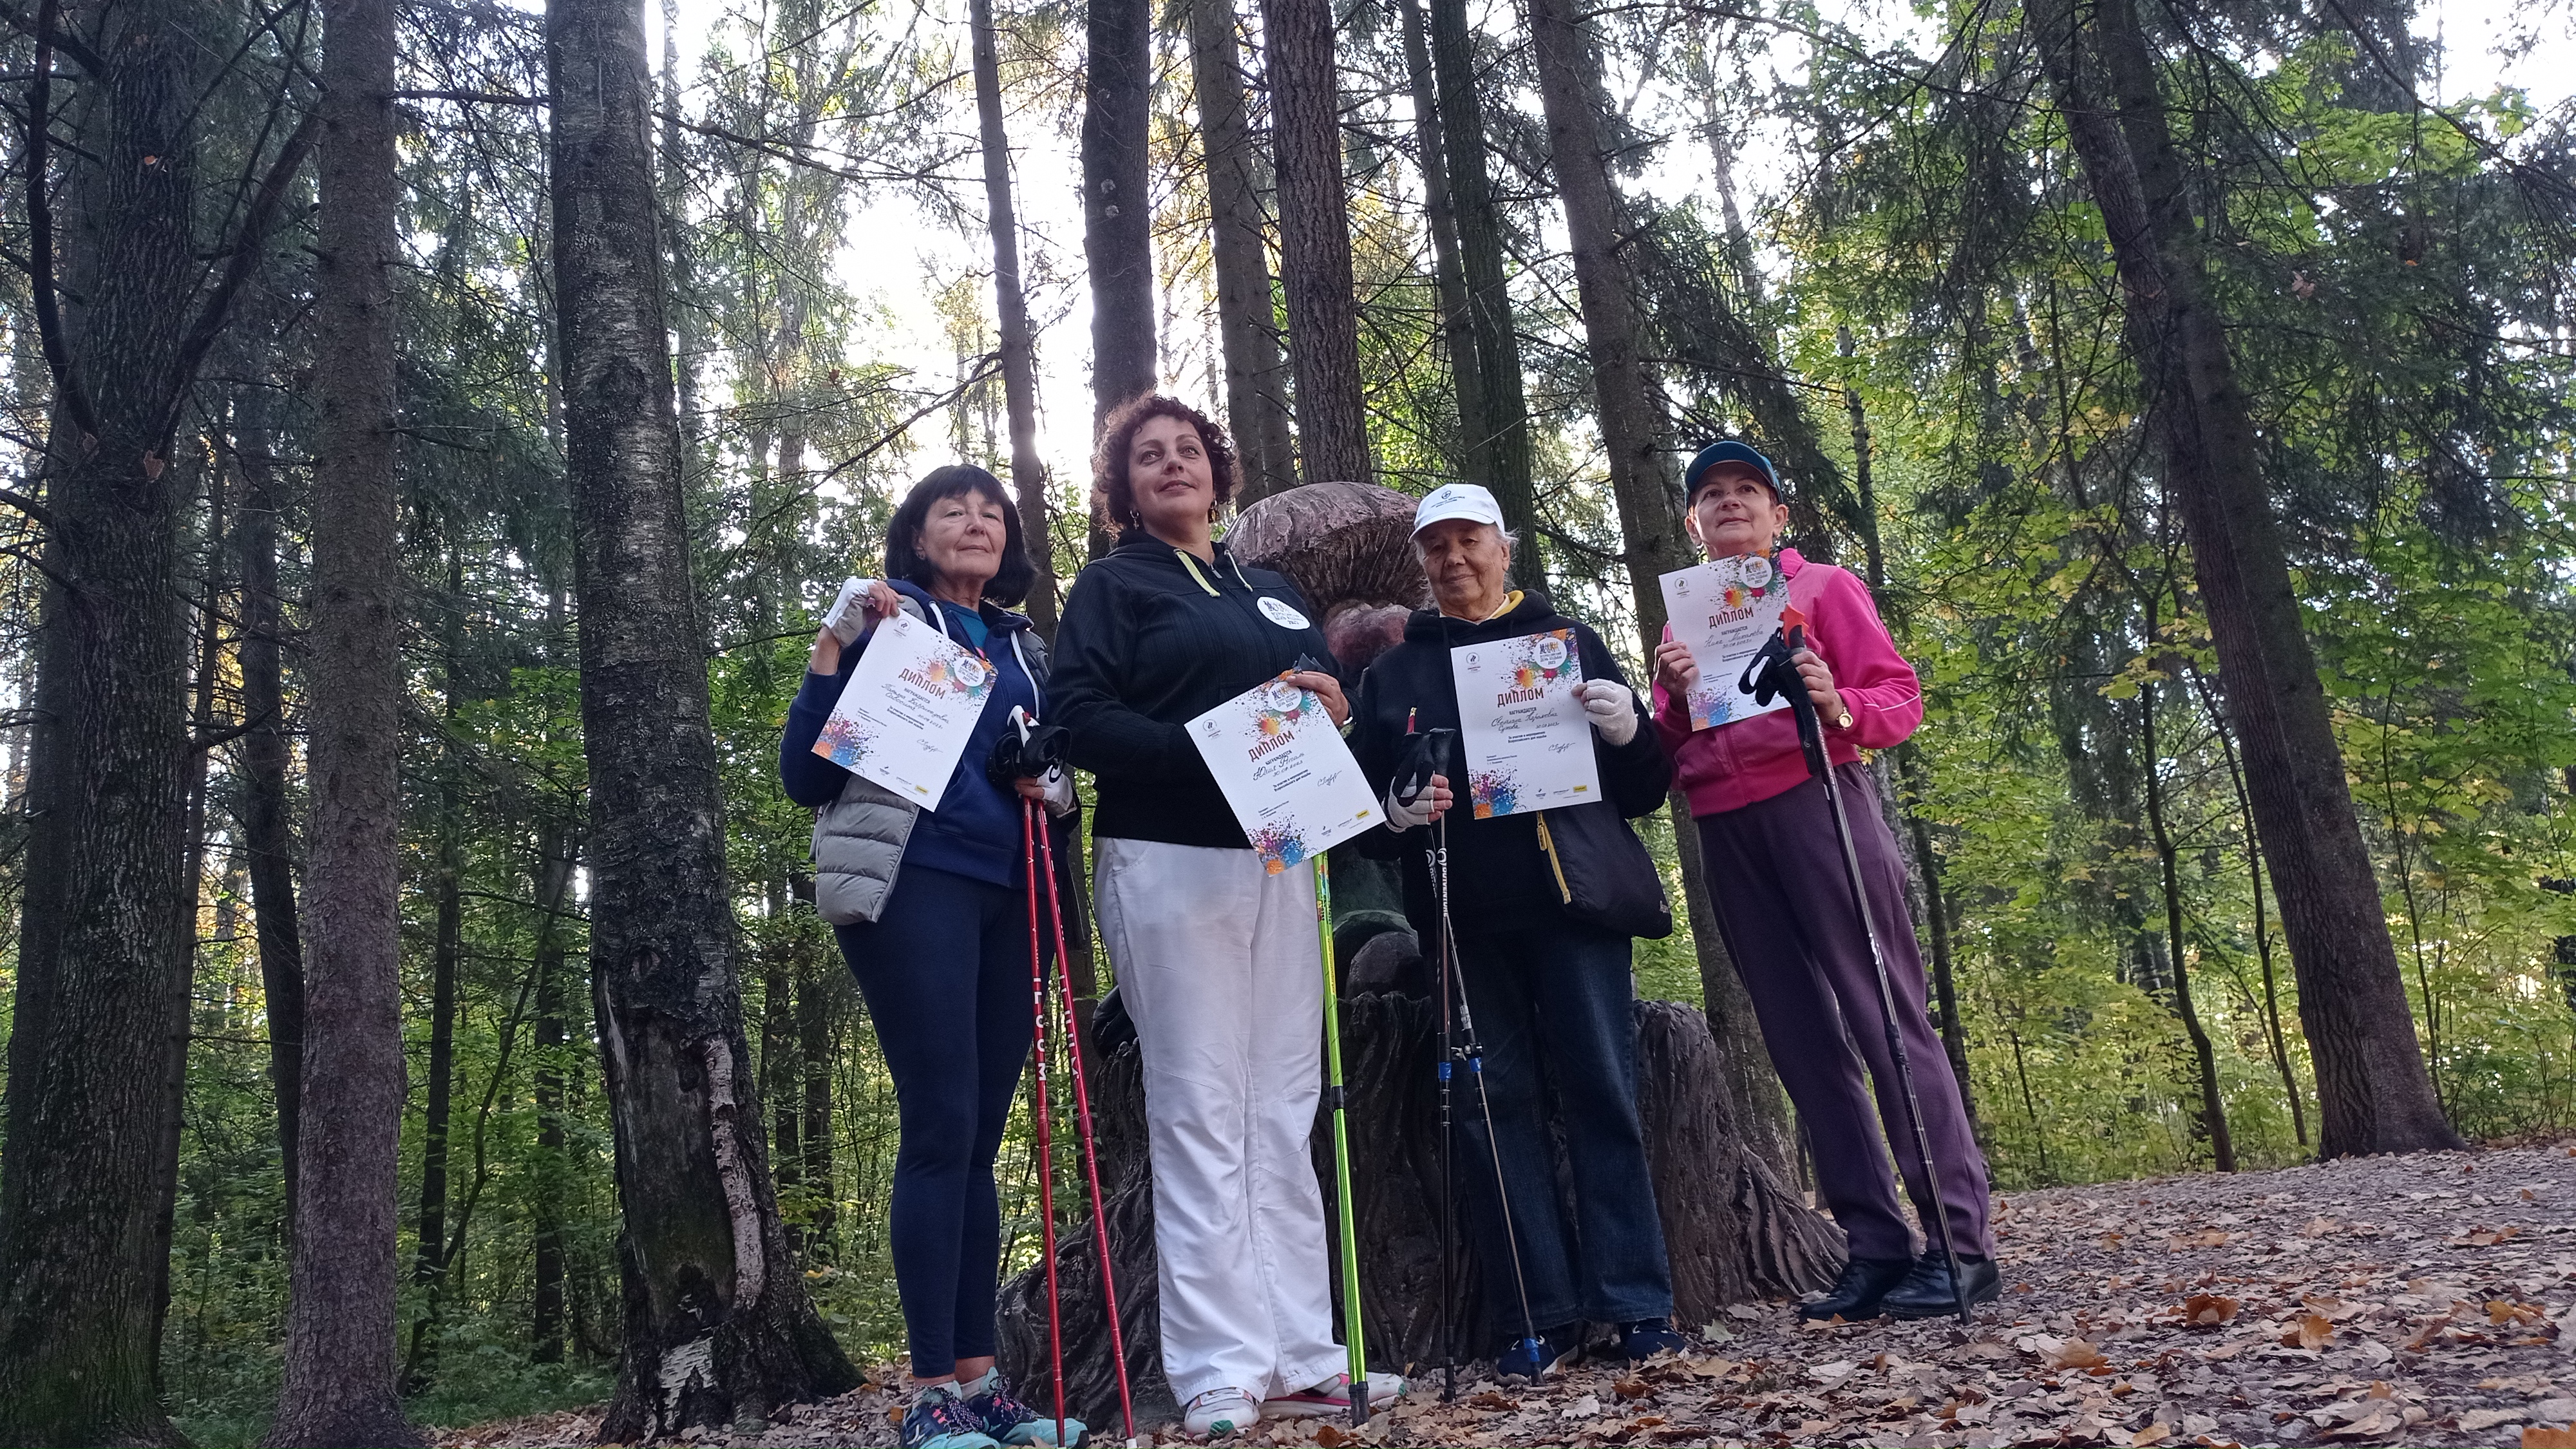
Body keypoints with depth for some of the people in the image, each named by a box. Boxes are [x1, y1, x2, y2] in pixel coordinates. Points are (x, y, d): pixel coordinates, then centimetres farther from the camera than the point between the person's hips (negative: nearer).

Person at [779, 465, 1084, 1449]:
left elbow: (1057, 777, 25)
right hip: (913, 885, -5)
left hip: (1010, 896, 5)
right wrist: (832, 655, -11)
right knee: (941, 1126, -11)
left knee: (981, 1136, 6)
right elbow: (806, 779, -1)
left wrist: (1056, 791, 2)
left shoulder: (1023, 648, 19)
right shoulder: (885, 621, 4)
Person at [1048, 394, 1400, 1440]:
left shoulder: (1273, 593, 22)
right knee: (1200, 1113, -7)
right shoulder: (1111, 586, 5)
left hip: (1277, 858, 6)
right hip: (1169, 863, -5)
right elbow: (1081, 721, -8)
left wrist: (1326, 706, -1)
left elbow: (1328, 697, 23)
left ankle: (1299, 1357, 10)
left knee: (1284, 1111, 4)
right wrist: (1213, 745, -19)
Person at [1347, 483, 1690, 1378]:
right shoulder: (1394, 673, 16)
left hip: (1574, 899, -1)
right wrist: (1396, 813, -8)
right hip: (1466, 915, 2)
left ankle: (1637, 1303, 3)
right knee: (1496, 1103, 0)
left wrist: (1628, 732, -10)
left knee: (1602, 1092, -4)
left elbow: (1642, 792, 10)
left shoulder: (1568, 641, 12)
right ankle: (1540, 1317, 6)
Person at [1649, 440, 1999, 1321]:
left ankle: (1959, 1243, -7)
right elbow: (1669, 753, 17)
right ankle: (1876, 1248, 8)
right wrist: (1672, 699, -4)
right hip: (1725, 831, 5)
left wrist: (1839, 705, -18)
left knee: (1886, 1017, -9)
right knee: (1803, 1039, 3)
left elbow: (1901, 701, 3)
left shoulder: (1822, 587, 9)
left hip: (1814, 802, -5)